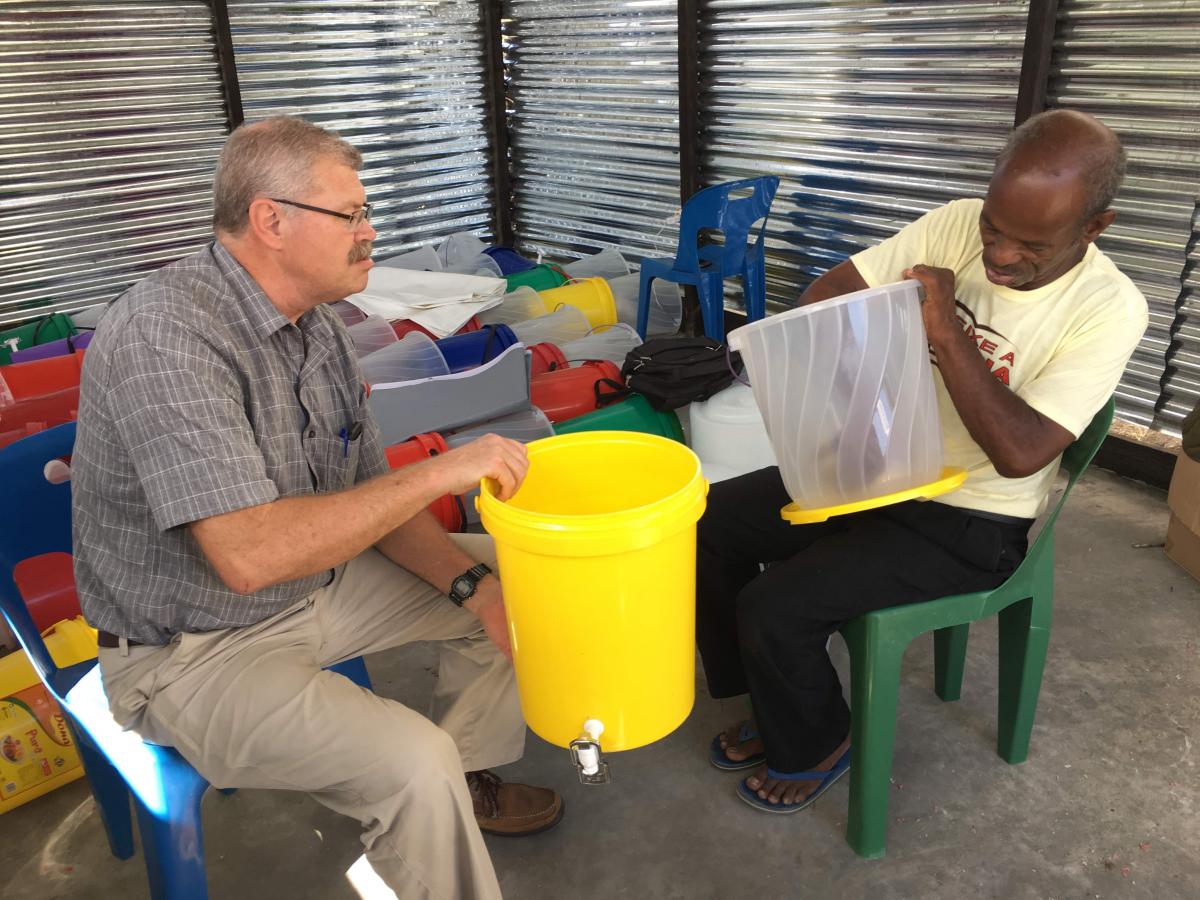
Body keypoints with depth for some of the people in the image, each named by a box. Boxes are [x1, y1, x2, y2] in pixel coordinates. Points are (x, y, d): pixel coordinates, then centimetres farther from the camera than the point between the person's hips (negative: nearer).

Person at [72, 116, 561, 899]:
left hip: (316, 586, 8)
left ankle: (466, 777, 25)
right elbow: (247, 554, -36)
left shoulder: (318, 323, -1)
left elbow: (368, 499, 5)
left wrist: (470, 586, -10)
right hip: (195, 650, -8)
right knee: (412, 761, -28)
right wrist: (438, 473, -31)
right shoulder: (167, 335, -27)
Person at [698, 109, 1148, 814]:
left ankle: (816, 746, 15)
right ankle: (778, 706, 19)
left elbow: (1020, 452, -27)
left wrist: (946, 330, -28)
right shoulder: (955, 226, -6)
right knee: (711, 523, -2)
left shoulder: (1109, 309, -19)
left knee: (774, 609, -20)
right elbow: (834, 289, -4)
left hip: (968, 525, -6)